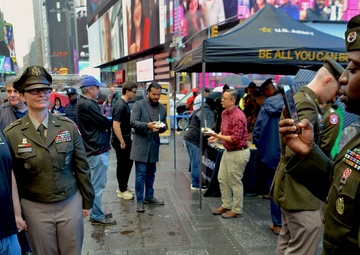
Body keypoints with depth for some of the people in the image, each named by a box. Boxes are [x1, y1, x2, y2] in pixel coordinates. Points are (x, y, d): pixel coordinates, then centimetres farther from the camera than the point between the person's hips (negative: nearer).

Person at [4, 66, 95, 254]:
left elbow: (82, 167, 1)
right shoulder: (11, 134, -8)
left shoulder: (69, 126, -4)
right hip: (35, 209, -1)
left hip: (71, 203, 1)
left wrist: (87, 201, 5)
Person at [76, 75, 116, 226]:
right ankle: (97, 216, 12)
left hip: (95, 148, 11)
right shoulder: (87, 105, -20)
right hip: (97, 150, -11)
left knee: (98, 183, 19)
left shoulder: (85, 103, 13)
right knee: (97, 185, 0)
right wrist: (109, 123, 3)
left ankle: (97, 213, 30)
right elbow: (105, 123, -16)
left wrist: (106, 123, -6)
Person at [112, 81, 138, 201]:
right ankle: (122, 191, 18)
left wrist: (127, 140, 17)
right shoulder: (120, 106, -21)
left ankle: (124, 186, 32)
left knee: (128, 163, 18)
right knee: (122, 165, 3)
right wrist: (122, 142, -20)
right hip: (121, 141, -9)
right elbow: (116, 126, -24)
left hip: (126, 139, 9)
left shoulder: (125, 104, 8)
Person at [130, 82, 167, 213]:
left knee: (151, 172, 15)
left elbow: (164, 126, 12)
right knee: (141, 173, -2)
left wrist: (160, 128, -12)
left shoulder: (162, 108, 10)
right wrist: (147, 125, -28)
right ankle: (139, 200, 8)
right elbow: (133, 122, -15)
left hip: (154, 144, 5)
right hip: (141, 144, -5)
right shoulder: (139, 104, -6)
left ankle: (149, 196, 30)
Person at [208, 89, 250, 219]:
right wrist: (217, 136, 0)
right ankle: (226, 205, 32)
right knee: (222, 179, 17)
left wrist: (218, 136, -26)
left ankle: (236, 210, 20)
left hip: (238, 152, -9)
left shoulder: (238, 117, -22)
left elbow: (236, 139, -24)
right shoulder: (224, 113, 5)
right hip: (228, 151, 10)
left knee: (235, 182, 3)